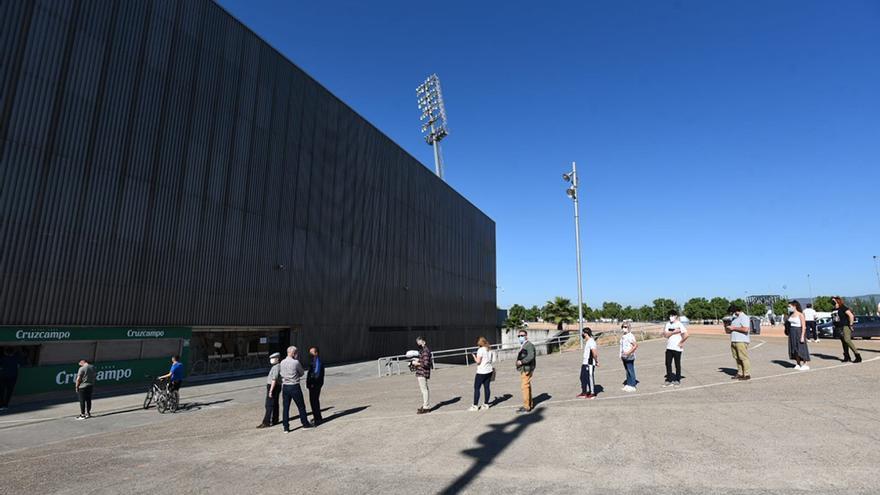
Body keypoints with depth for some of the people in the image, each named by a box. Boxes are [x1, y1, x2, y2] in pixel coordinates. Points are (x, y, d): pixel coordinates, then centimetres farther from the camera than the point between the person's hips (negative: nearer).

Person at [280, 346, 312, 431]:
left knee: (286, 407, 9)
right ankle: (305, 423, 22)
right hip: (295, 387, -5)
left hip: (285, 386, 5)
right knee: (301, 406, 10)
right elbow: (302, 373, -2)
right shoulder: (296, 362, -15)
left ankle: (286, 427, 11)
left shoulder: (282, 362, 1)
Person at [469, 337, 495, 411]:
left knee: (476, 388, 0)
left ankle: (475, 406, 1)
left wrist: (474, 356, -1)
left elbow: (478, 361, -16)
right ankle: (486, 404, 14)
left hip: (481, 372, -7)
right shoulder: (490, 350, 9)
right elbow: (491, 360, 15)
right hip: (489, 371, 7)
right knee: (486, 387, 10)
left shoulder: (480, 350, -14)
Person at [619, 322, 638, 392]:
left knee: (631, 371, -1)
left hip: (629, 357, -8)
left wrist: (629, 352, -27)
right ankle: (628, 385, 22)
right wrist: (621, 355, 16)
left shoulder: (630, 336, -15)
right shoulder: (623, 336, 12)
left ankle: (632, 386, 7)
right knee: (627, 371, 14)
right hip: (624, 357, 8)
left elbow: (636, 345, -22)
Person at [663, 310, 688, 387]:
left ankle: (677, 380, 19)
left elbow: (686, 335, -19)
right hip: (669, 348, 5)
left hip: (677, 348, -5)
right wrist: (674, 332, -14)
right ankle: (669, 380, 16)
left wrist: (681, 342, -12)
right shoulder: (668, 324, 7)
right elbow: (666, 335, -4)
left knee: (677, 364, 6)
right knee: (668, 364, 6)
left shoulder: (679, 324, -10)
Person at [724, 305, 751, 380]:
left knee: (744, 358, -7)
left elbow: (745, 329, -19)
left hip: (741, 341, -8)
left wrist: (733, 328, -13)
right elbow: (728, 331, 24)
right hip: (733, 341, 8)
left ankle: (747, 374, -2)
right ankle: (740, 373, 12)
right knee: (737, 358, 7)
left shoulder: (744, 317, -4)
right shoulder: (734, 318, 21)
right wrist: (726, 326, 5)